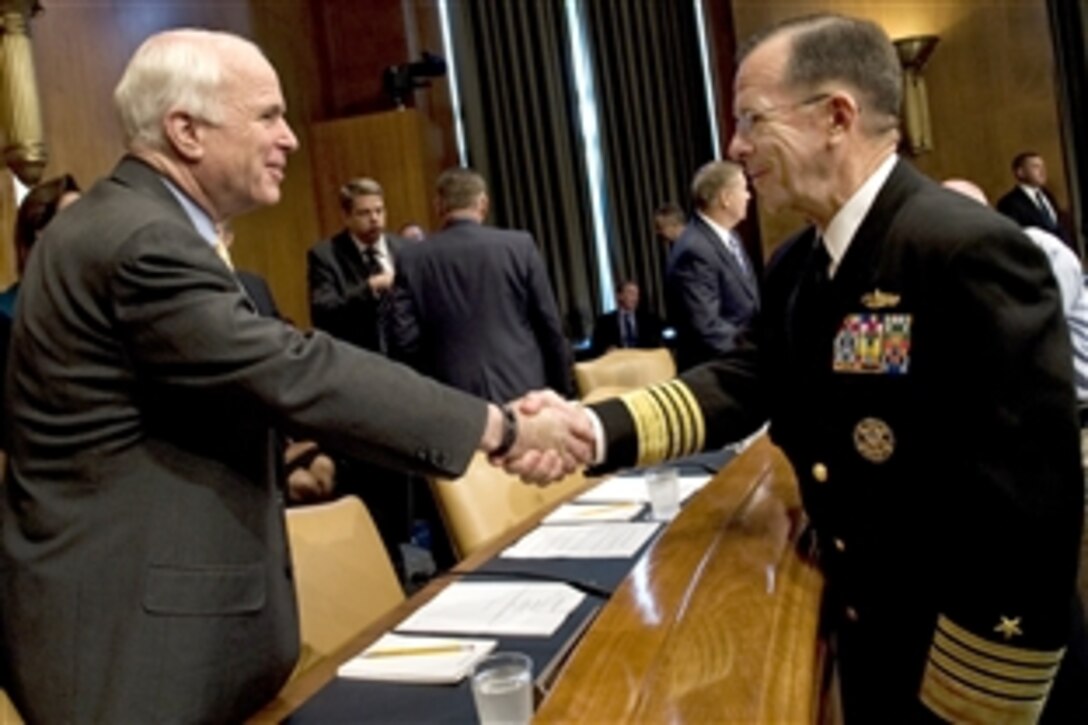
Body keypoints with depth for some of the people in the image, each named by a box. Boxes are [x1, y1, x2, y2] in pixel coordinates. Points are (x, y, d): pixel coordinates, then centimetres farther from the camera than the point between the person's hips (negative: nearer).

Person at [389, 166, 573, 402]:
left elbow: (404, 337, -1)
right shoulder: (520, 245, 0)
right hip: (524, 387, 0)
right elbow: (549, 324, 2)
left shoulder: (413, 259, 1)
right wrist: (562, 388, 13)